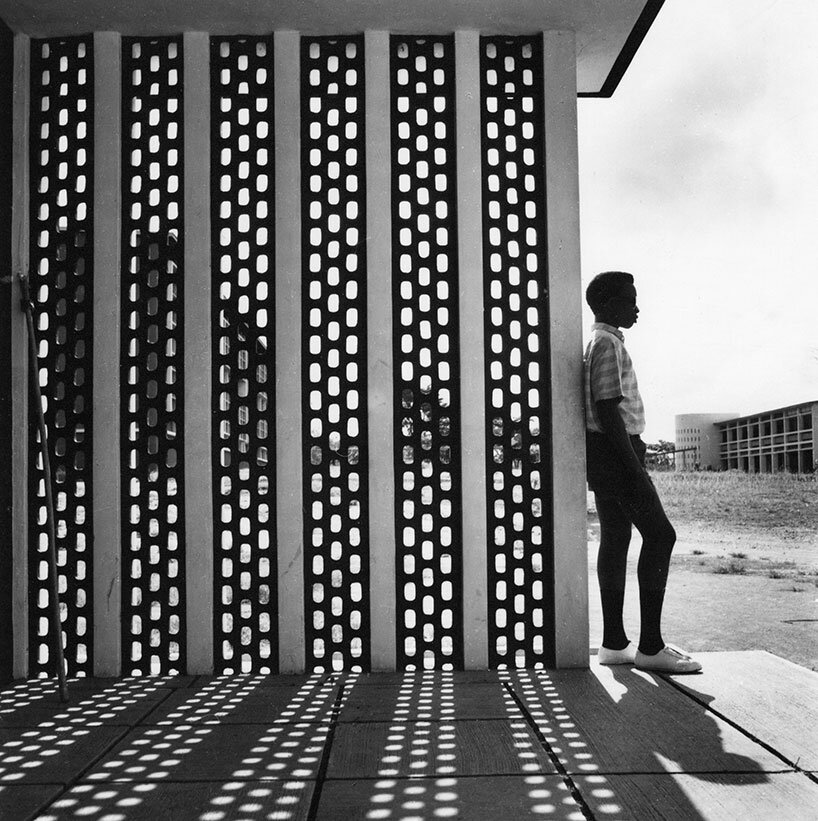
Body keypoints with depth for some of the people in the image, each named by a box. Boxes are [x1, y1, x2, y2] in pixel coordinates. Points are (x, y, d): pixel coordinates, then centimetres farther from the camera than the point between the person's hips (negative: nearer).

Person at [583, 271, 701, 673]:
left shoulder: (600, 342, 20)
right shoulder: (609, 344, -12)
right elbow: (608, 410, -20)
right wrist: (634, 468, -21)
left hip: (606, 456, 10)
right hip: (616, 451, -10)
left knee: (615, 539, 8)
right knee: (660, 535, -9)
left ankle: (614, 643, 12)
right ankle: (650, 646, -7)